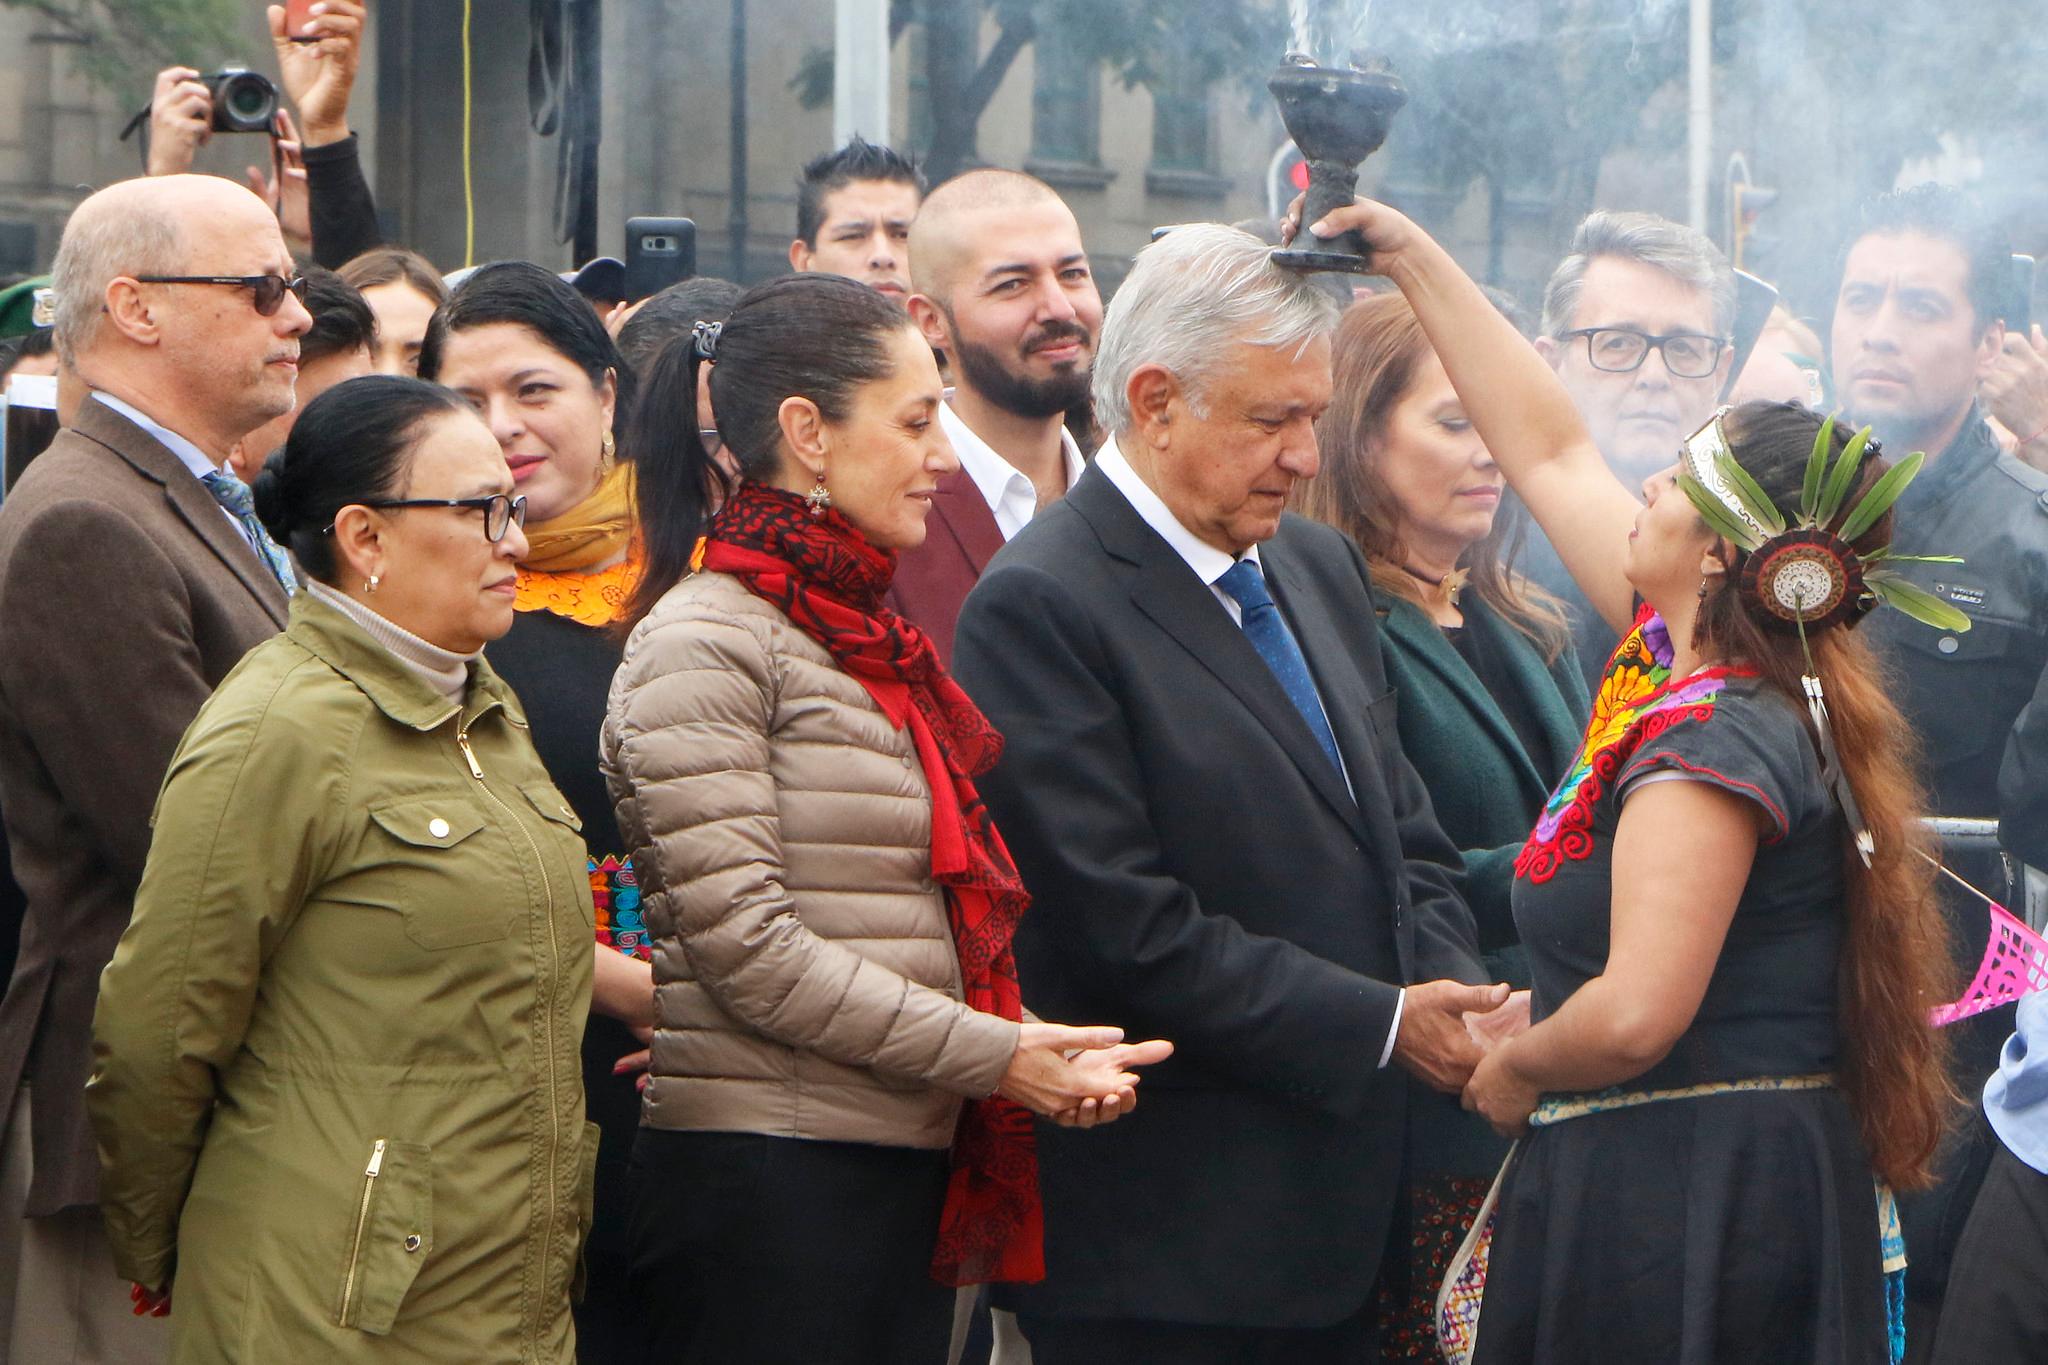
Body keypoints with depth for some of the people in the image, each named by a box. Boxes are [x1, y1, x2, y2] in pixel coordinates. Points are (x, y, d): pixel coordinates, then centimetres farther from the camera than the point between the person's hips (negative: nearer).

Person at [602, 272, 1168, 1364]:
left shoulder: (866, 640, 19)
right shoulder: (701, 642, -9)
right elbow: (747, 946, -16)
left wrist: (1039, 1046, 1)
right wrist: (995, 1056, -14)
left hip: (907, 1171, 9)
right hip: (766, 1181, -8)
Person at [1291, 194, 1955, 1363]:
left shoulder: (1707, 742, -20)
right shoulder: (1686, 658, 7)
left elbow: (1634, 1016, -29)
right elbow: (1552, 453, 17)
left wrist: (1513, 1070, -9)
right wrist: (1417, 260, 20)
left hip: (1668, 1207, -9)